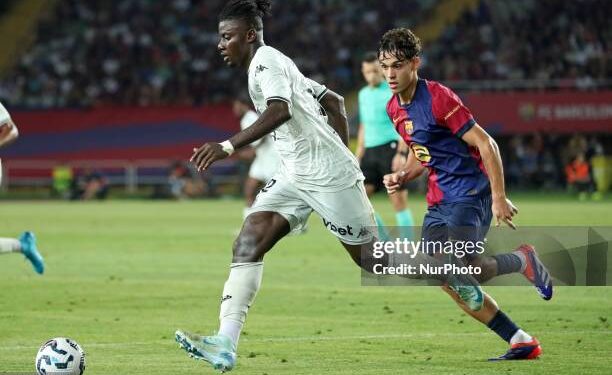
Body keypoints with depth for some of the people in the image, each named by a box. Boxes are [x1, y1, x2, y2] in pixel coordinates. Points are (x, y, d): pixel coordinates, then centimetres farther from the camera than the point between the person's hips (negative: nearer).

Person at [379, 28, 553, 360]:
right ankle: (522, 343, 8)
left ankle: (523, 260, 6)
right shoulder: (394, 108, 9)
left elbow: (485, 144, -17)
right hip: (439, 200, 9)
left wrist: (499, 198, -19)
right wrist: (402, 177, 3)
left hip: (470, 192, -9)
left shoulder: (437, 97, -17)